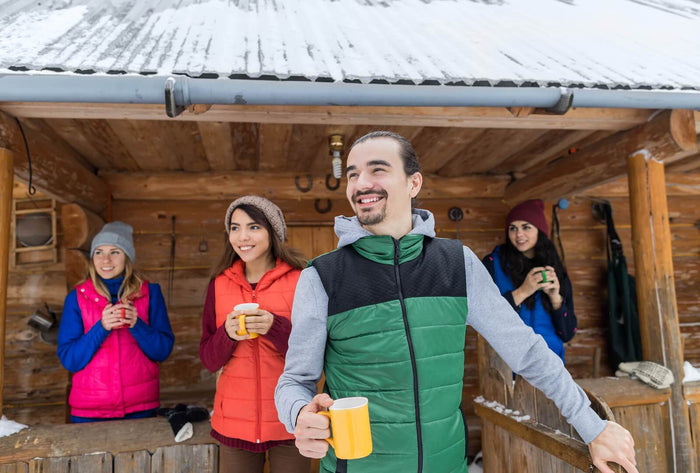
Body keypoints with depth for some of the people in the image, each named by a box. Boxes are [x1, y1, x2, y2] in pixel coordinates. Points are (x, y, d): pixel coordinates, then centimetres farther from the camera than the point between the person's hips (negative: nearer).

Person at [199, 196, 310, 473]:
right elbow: (208, 360, 4)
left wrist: (276, 328, -24)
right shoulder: (220, 284, 2)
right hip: (234, 421, 3)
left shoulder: (300, 279, -8)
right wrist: (227, 334, -16)